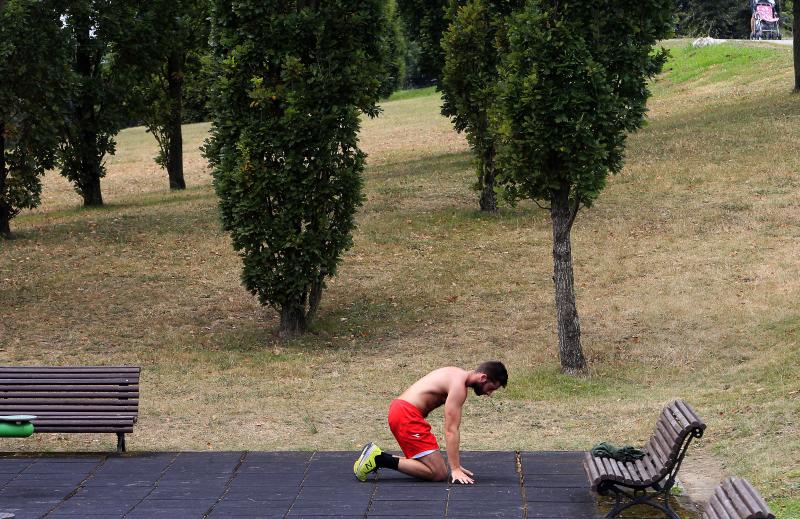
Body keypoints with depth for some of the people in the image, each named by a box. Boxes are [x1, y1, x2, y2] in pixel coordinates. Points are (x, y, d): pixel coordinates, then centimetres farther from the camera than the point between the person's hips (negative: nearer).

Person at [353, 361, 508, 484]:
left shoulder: (458, 375, 17)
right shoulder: (459, 385, -14)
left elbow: (451, 427, 21)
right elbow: (451, 430, -19)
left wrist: (456, 465, 21)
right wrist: (455, 469, -20)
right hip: (407, 415, -10)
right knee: (439, 473, -11)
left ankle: (376, 457, 11)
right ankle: (379, 459, -14)